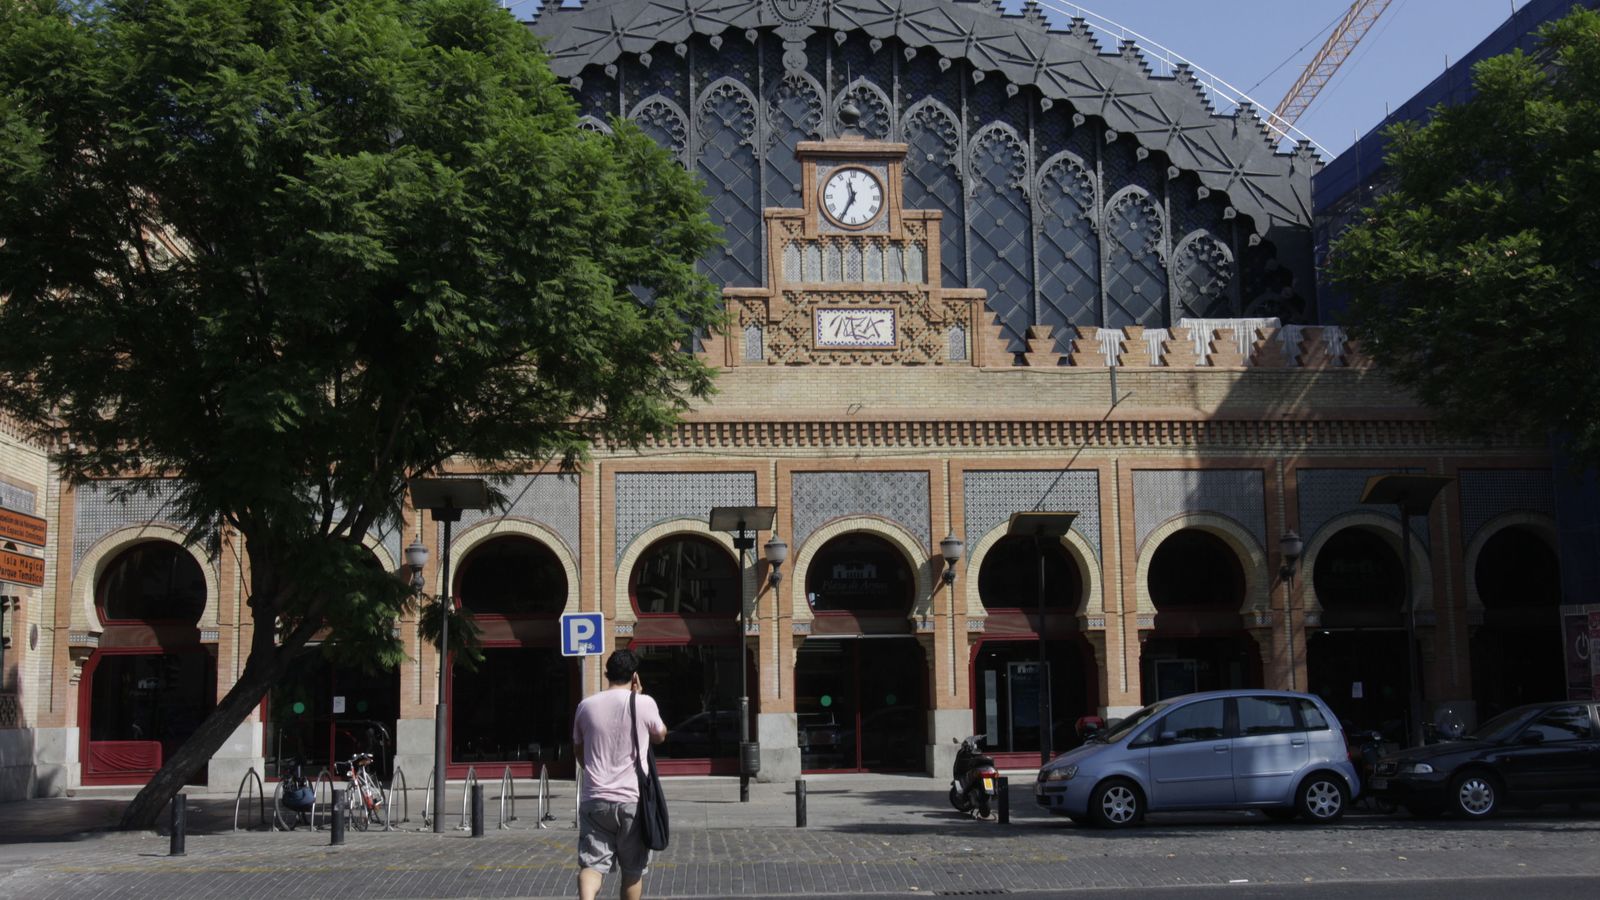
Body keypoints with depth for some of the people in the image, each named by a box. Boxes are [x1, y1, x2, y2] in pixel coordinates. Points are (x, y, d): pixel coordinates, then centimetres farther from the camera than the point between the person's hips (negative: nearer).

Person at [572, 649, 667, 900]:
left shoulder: (586, 706, 4)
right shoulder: (644, 703, -6)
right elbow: (660, 736, 13)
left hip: (594, 799, 2)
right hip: (632, 799, -2)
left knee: (591, 863, 0)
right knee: (633, 869, 11)